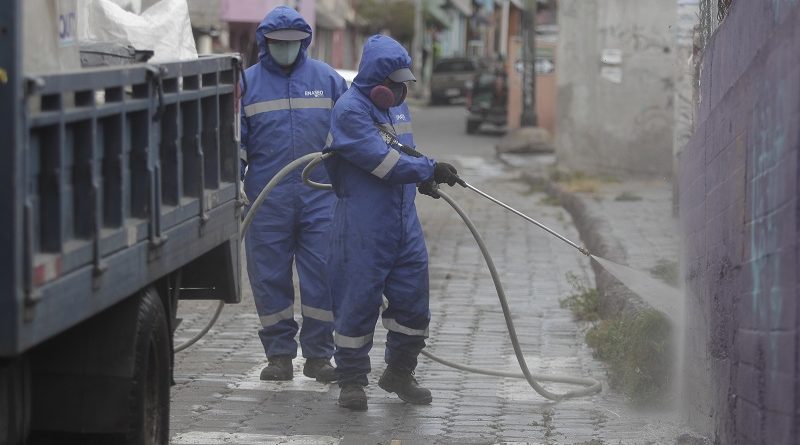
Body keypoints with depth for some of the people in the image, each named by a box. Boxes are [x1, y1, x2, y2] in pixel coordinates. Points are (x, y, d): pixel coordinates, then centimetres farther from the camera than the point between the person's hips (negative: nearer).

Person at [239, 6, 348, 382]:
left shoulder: (327, 79, 7)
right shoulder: (246, 83, 5)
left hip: (320, 196, 0)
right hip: (267, 200, 0)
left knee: (322, 279, -1)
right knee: (270, 279, 4)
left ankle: (318, 355, 9)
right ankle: (279, 355, 14)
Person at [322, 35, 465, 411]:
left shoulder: (396, 105, 13)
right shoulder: (350, 110, -15)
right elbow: (384, 162, -22)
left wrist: (422, 179, 22)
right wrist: (430, 170, -20)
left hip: (405, 223, 8)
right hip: (363, 229, -8)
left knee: (413, 301, 10)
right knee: (358, 302, -2)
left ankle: (399, 373, 26)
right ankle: (351, 381, 9)